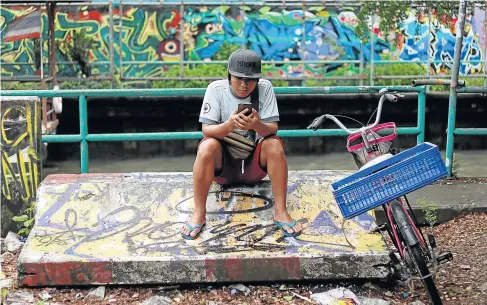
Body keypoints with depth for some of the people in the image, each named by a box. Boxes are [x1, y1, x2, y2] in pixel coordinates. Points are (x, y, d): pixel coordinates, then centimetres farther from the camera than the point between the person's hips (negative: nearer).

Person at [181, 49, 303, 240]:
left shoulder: (265, 88, -8)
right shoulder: (216, 89, -11)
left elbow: (272, 129, -13)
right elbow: (206, 130, -15)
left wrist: (257, 125, -37)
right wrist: (229, 125, -36)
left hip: (254, 163, 1)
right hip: (222, 162, -1)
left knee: (275, 145, -28)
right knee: (207, 147, -32)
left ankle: (281, 212, -19)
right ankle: (199, 214, -21)